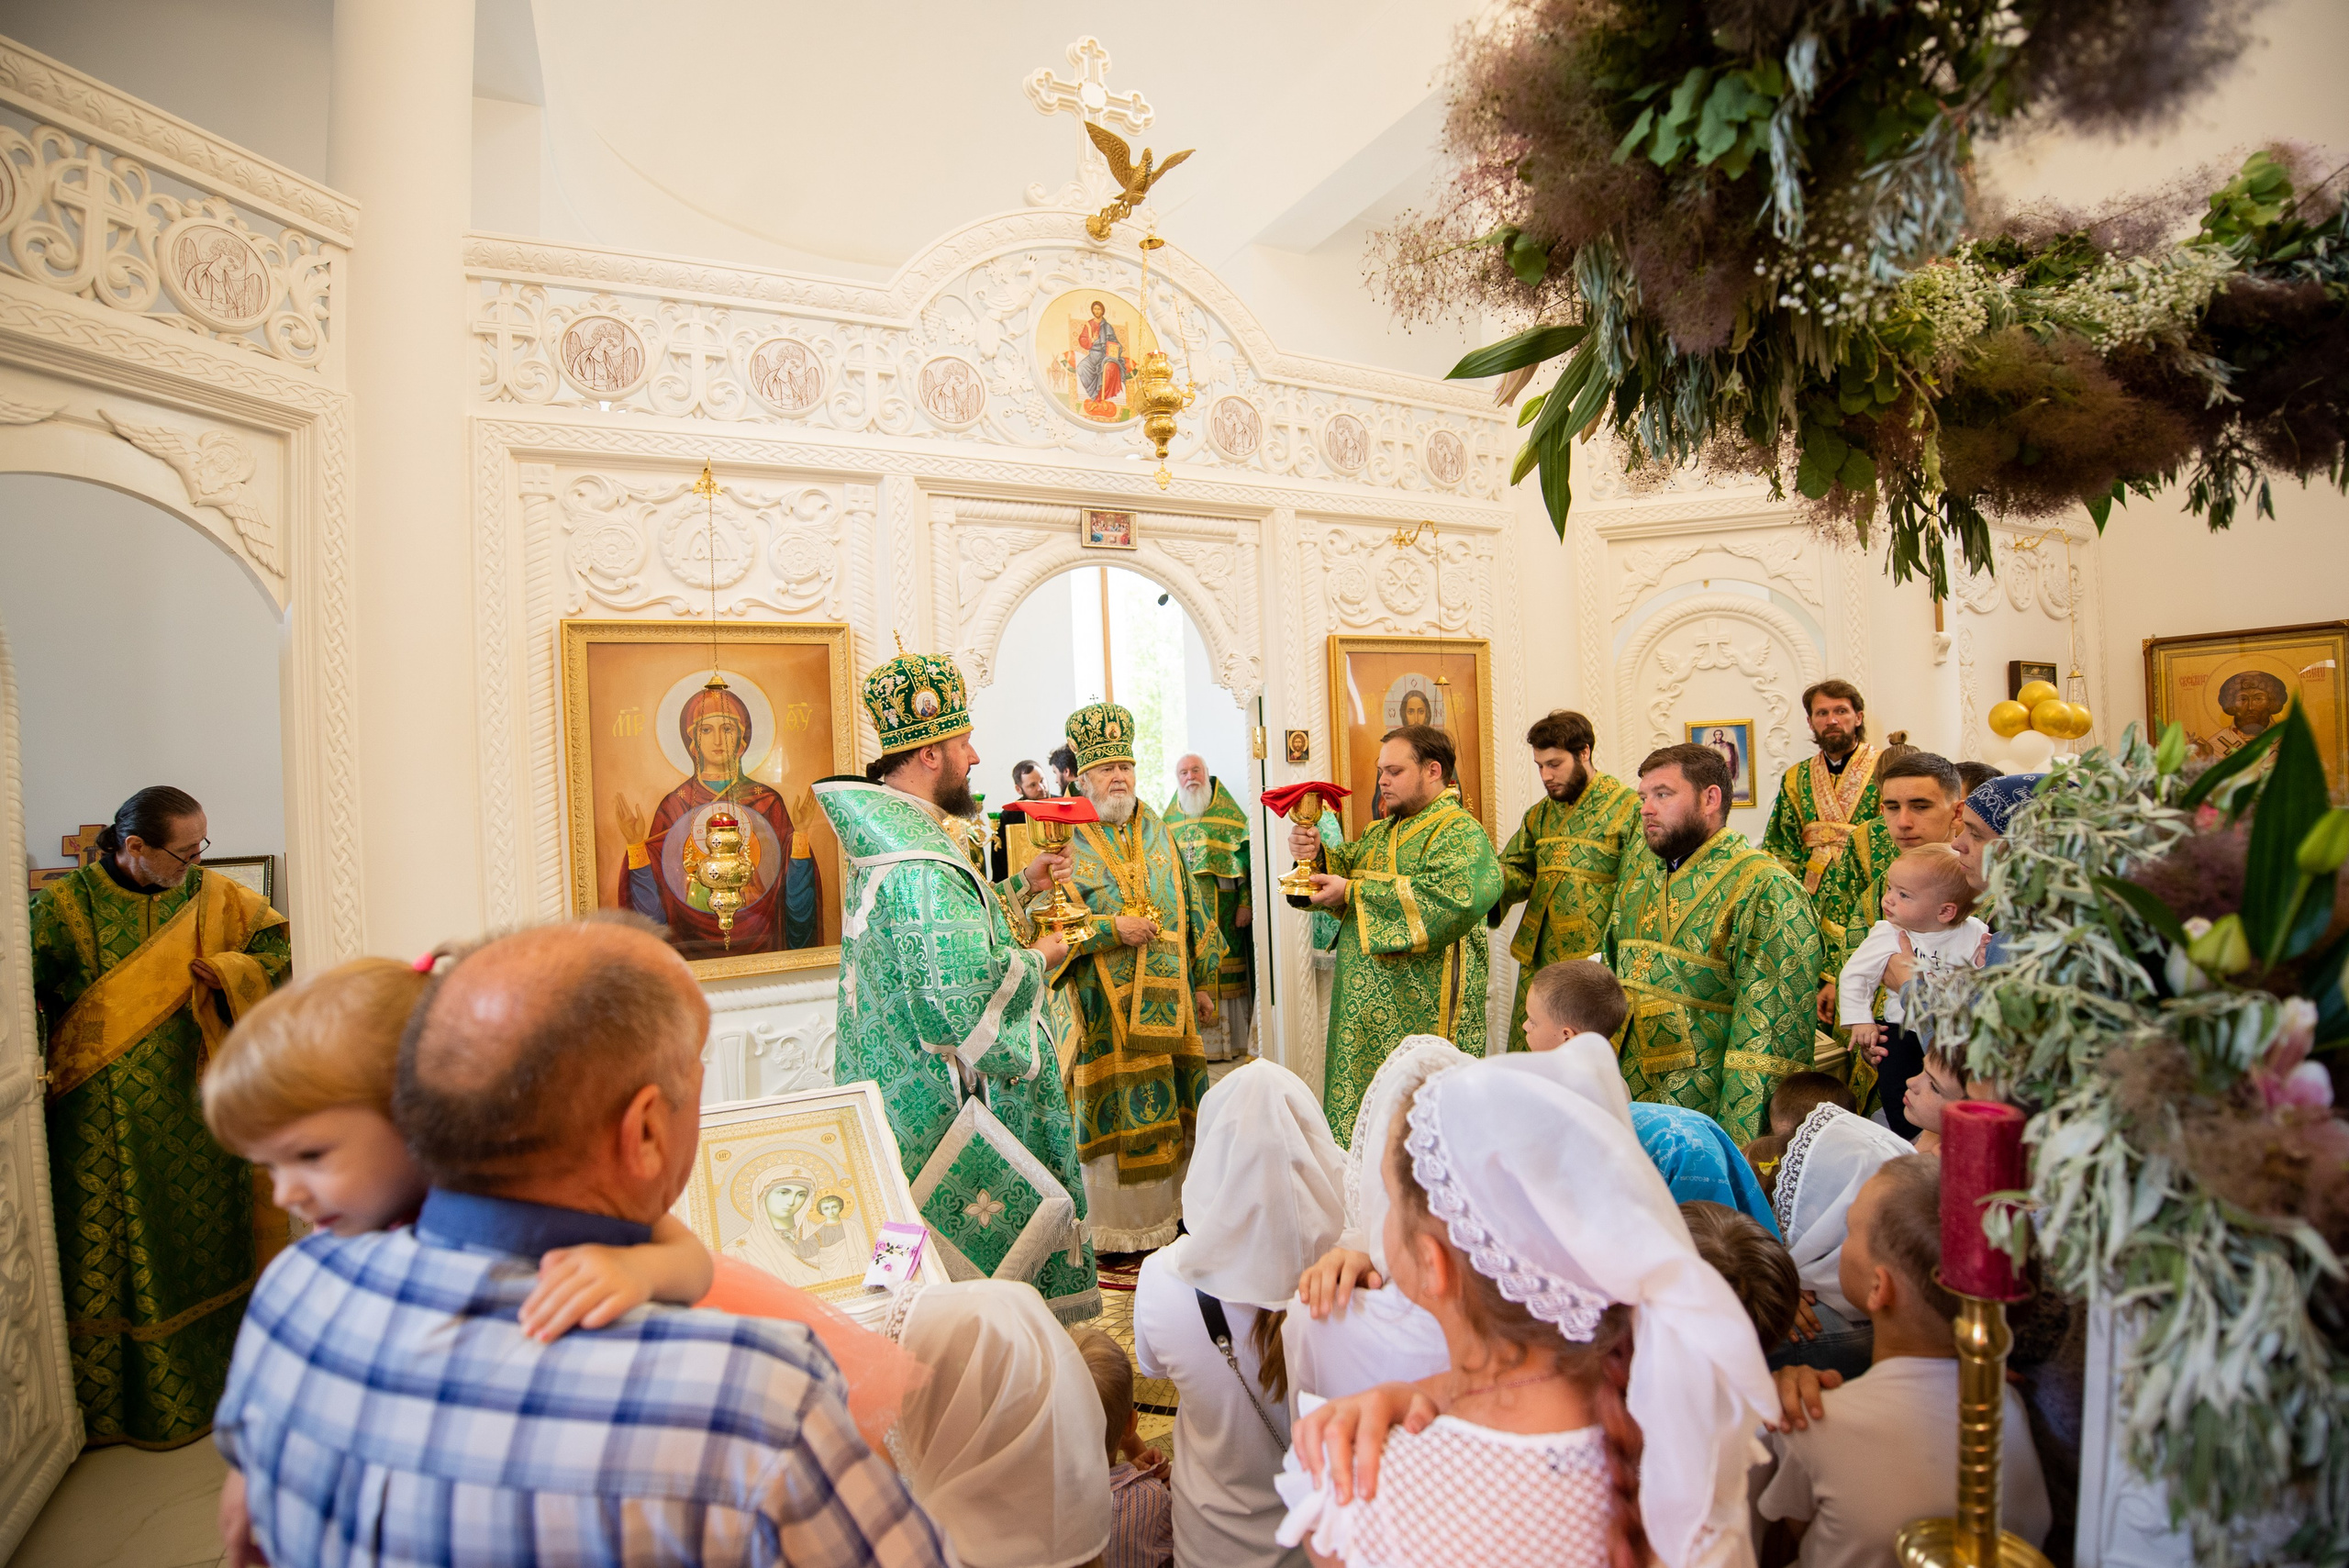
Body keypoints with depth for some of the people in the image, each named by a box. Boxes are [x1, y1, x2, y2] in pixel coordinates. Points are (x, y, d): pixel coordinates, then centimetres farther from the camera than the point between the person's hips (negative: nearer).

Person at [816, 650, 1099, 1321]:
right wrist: (1037, 958, -16)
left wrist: (1021, 884, 15)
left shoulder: (882, 838, 7)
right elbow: (967, 998, -34)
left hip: (897, 1086, 10)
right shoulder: (919, 865, -27)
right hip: (953, 1113, -10)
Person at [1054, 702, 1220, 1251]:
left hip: (1167, 1000, 5)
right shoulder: (1066, 841, -4)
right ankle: (1120, 1231, 15)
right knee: (1115, 1115, 1)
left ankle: (1169, 1212, 27)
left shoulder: (1158, 835, 11)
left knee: (1171, 1109, 11)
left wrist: (1201, 980, 13)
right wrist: (1111, 929, -19)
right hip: (1105, 1005, -5)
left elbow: (1191, 911, 15)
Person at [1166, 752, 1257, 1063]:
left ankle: (1234, 1037, 11)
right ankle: (1198, 1040, 11)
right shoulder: (1169, 820, 12)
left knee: (1226, 972, 0)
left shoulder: (1228, 812, 2)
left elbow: (1246, 856, -4)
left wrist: (1246, 903, -12)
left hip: (1223, 906, -3)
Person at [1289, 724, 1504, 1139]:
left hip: (1420, 1012, -8)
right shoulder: (1381, 831, 17)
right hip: (1366, 1007, 8)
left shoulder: (1460, 832, -11)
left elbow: (1452, 892, -27)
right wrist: (1313, 852, -10)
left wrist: (1353, 892, -21)